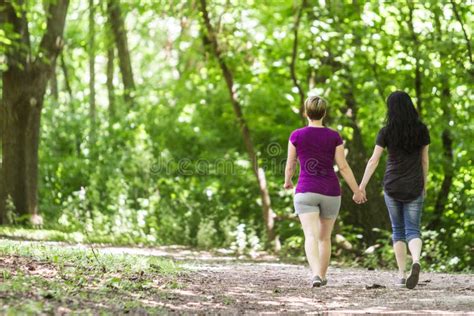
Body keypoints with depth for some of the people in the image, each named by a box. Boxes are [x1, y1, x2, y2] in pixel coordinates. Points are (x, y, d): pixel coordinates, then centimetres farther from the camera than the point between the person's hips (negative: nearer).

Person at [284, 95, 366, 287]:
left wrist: (287, 181, 26)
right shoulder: (334, 137, -2)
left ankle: (316, 274, -33)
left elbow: (290, 165, 5)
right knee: (325, 237, 19)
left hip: (306, 192, -2)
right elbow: (343, 167, -4)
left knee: (311, 237, -12)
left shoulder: (296, 136, -4)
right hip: (330, 193, 2)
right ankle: (322, 276, 26)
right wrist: (357, 191, 6)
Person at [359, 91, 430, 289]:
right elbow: (424, 159, 6)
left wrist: (361, 187, -6)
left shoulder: (386, 132, -8)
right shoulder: (422, 130, -2)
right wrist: (424, 184, 18)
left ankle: (401, 275, 10)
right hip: (414, 187, 1)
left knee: (398, 230, 15)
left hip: (392, 187, 0)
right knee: (412, 231, 2)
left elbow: (373, 161, -10)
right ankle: (416, 261, -29)